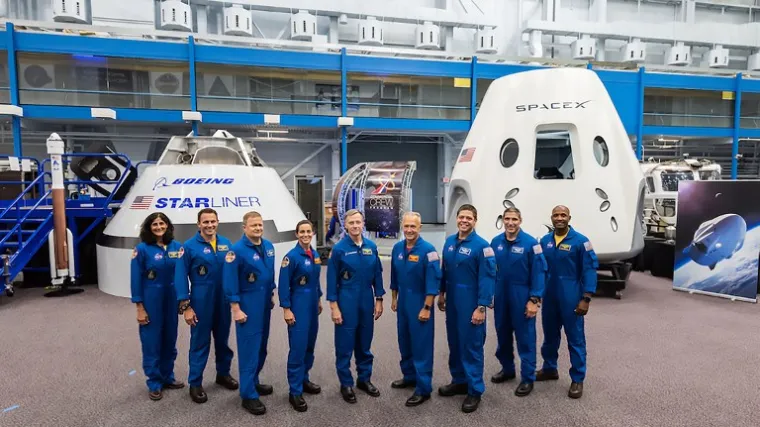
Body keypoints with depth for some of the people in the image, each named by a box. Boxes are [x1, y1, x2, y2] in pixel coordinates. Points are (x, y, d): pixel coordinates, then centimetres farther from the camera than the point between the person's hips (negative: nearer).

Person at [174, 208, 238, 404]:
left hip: (224, 301, 4)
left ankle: (223, 374, 35)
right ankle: (195, 384, 20)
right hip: (201, 302, -4)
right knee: (200, 342, 6)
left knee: (223, 339, 17)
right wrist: (185, 306, -12)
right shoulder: (189, 246, -10)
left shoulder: (226, 243, 0)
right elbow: (180, 277, -9)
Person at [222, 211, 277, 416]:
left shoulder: (268, 246, 3)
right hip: (247, 305, -7)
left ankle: (253, 382, 33)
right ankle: (248, 395, 7)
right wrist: (236, 309, -17)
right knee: (249, 348, -2)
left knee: (261, 346, 16)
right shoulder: (237, 250, -17)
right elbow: (230, 281, -17)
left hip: (264, 303, 7)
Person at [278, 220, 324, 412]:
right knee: (298, 348, -5)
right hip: (298, 305, -7)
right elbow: (283, 285, -14)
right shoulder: (291, 256, -14)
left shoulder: (315, 255, 7)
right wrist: (286, 309, -16)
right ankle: (295, 392, 5)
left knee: (310, 344, 15)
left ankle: (303, 380, 31)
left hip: (312, 304, 7)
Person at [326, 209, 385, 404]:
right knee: (345, 345, 5)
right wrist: (334, 307, -10)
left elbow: (377, 275, 8)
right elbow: (332, 280, -7)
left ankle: (364, 378, 31)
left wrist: (379, 300, 6)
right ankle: (346, 383, 20)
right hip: (346, 302, -3)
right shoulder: (339, 249, -9)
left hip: (367, 301, 4)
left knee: (365, 343, 15)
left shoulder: (371, 247, 2)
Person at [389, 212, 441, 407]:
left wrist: (426, 308, -18)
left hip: (419, 304, -6)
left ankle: (423, 389, 11)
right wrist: (394, 299, 16)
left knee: (421, 346, 1)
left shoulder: (428, 250, -17)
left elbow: (433, 281, -18)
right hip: (403, 302, 7)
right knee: (405, 342, 18)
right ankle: (409, 376, 36)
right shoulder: (397, 248, 3)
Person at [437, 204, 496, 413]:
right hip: (452, 300, 6)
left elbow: (487, 278, -16)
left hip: (470, 303, -6)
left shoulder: (481, 245, -14)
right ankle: (459, 381, 33)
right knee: (454, 343, 16)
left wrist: (481, 307, -18)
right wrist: (441, 293, 14)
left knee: (471, 345, 2)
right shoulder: (449, 241, 5)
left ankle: (475, 390, 15)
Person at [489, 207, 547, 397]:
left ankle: (527, 378, 16)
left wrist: (534, 300, -15)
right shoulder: (496, 242, 1)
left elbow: (539, 272, -12)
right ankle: (507, 369, 35)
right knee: (503, 335, 16)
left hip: (522, 296, -4)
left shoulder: (530, 243, -12)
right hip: (500, 296, 5)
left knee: (525, 337, 3)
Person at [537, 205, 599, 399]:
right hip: (549, 297, 5)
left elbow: (589, 270, -10)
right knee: (550, 336, 17)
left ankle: (577, 379, 15)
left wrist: (586, 298, -15)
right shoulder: (544, 241, 5)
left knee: (575, 339, 3)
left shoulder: (580, 241, -9)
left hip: (571, 298, -5)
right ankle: (549, 369, 35)